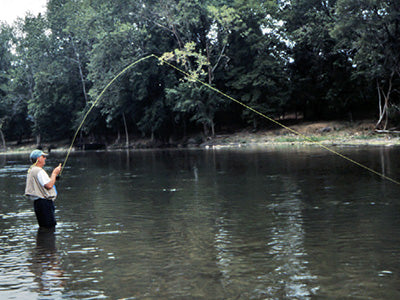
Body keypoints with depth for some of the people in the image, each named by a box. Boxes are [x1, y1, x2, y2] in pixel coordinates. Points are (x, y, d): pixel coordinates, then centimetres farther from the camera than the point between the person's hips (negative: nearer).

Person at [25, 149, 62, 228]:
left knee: (43, 227, 14)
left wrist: (54, 173, 19)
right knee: (50, 227, -10)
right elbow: (49, 185, -21)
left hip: (37, 202, 11)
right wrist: (54, 173, -8)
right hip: (44, 203, -11)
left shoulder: (31, 170, 19)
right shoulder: (39, 171, -15)